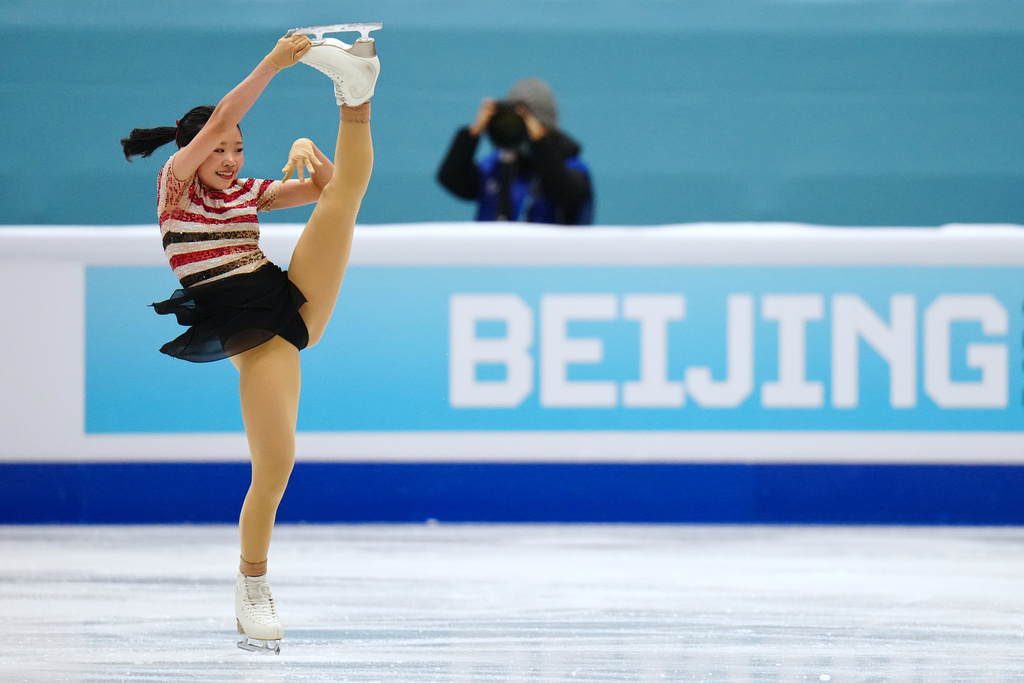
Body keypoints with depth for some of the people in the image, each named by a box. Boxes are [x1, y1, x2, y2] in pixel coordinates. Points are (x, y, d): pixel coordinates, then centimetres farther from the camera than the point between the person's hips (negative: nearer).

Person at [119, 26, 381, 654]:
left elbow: (324, 186, 23)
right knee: (275, 467, -12)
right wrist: (274, 64, -19)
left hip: (295, 299, 5)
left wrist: (311, 153, 0)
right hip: (247, 330, -5)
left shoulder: (248, 192, 17)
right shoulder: (176, 185, 2)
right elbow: (218, 123, -12)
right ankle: (252, 584, 5)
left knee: (348, 189, -4)